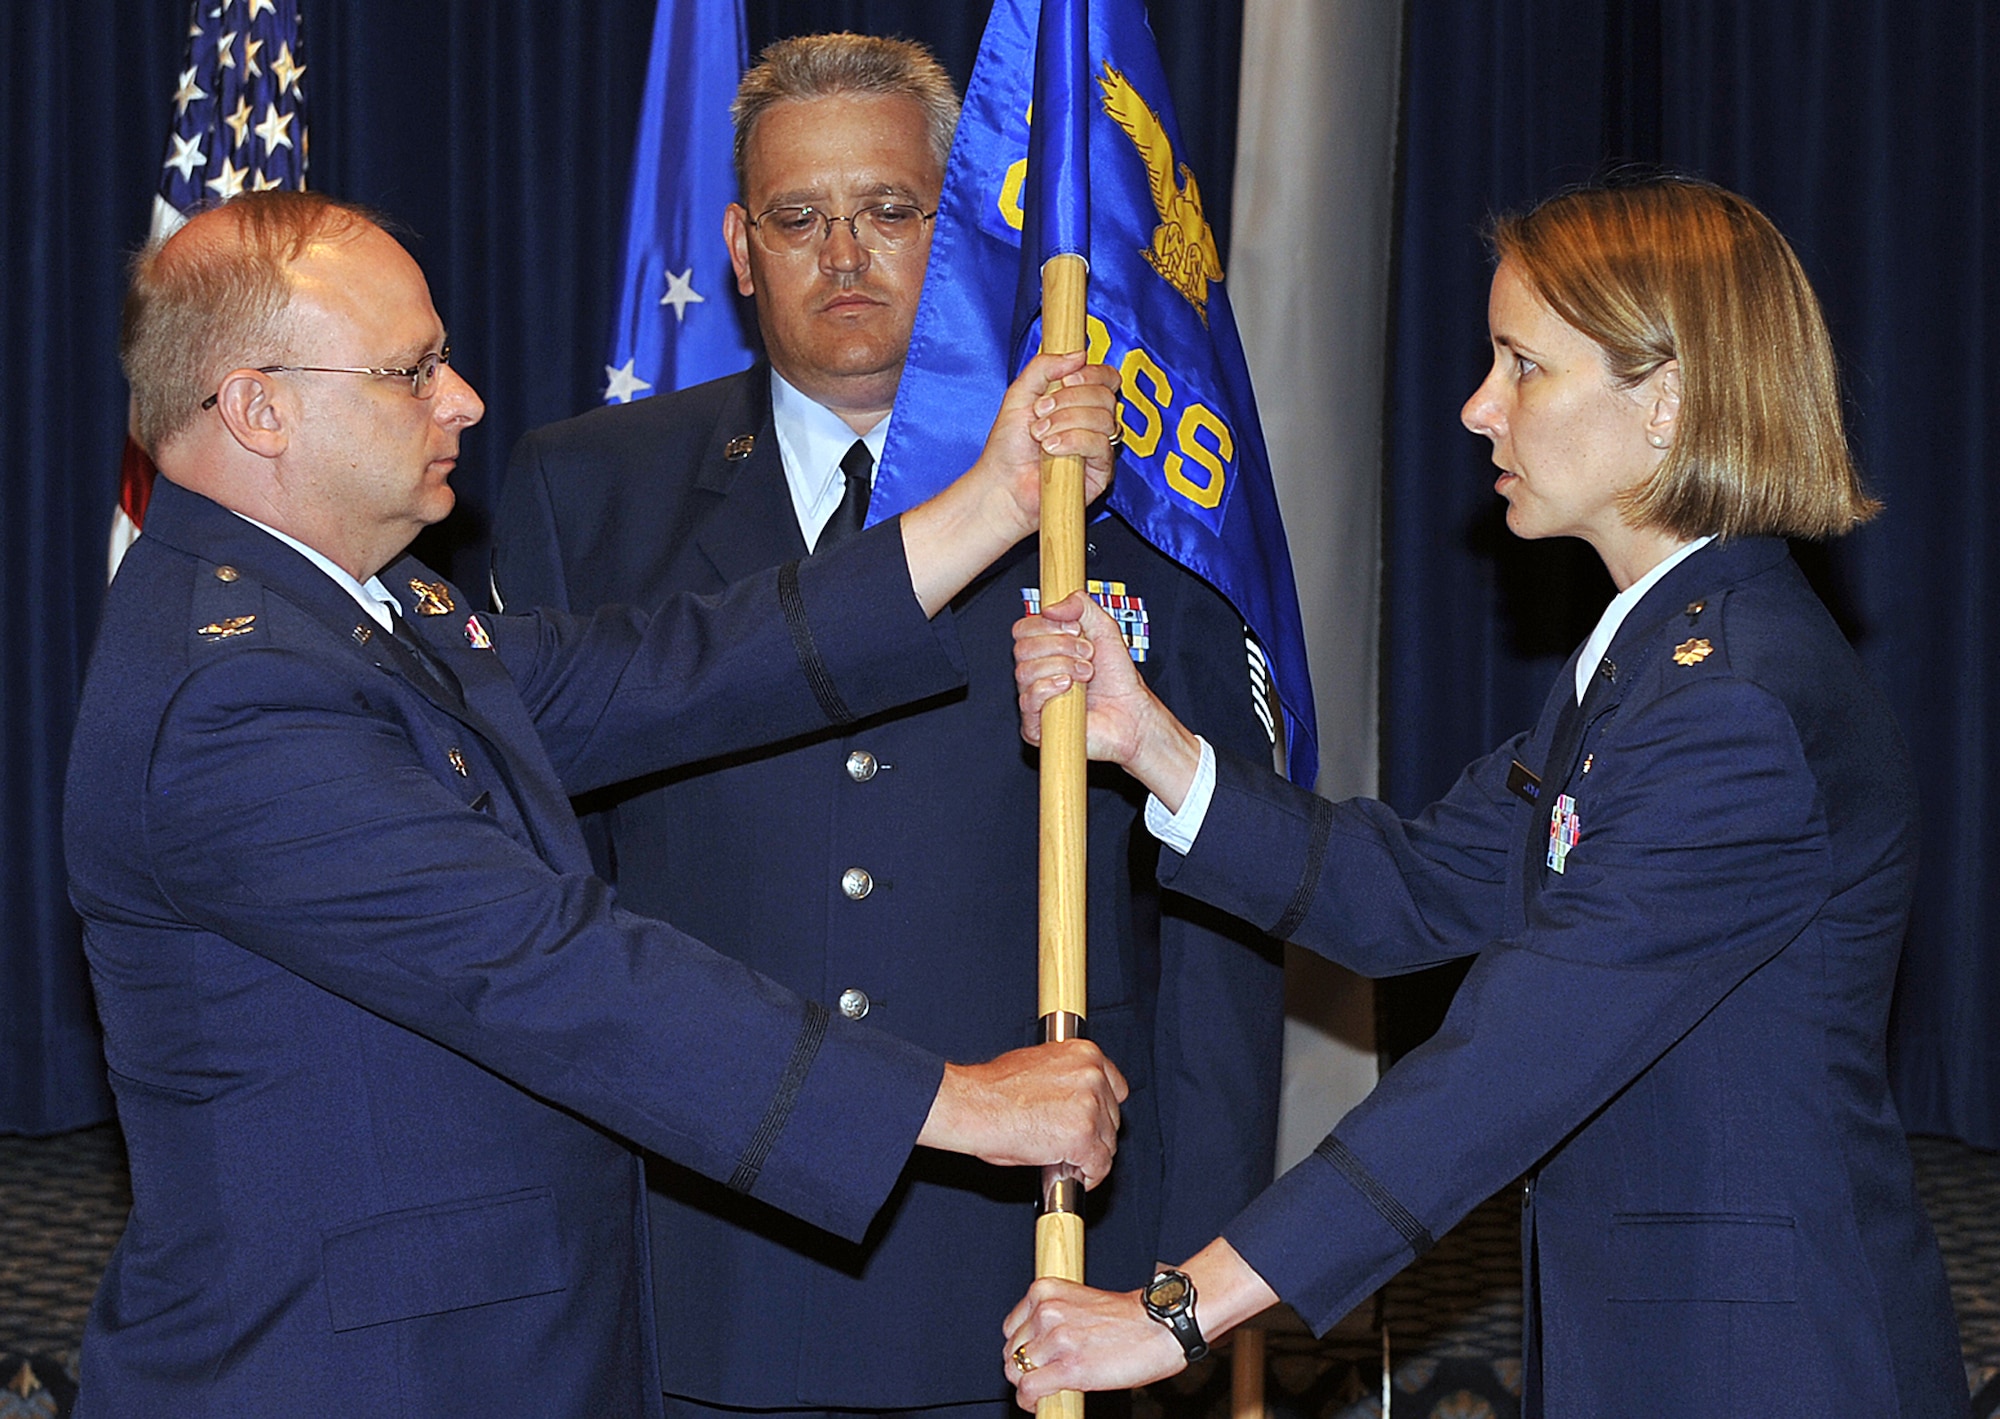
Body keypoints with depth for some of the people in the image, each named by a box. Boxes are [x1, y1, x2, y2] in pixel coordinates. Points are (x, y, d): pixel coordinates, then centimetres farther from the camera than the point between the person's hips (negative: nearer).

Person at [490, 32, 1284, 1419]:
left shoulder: (1136, 501, 2)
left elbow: (1222, 909, 2)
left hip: (1037, 1259, 0)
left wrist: (1202, 1270, -3)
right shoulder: (584, 495, 5)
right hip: (697, 1284, 1)